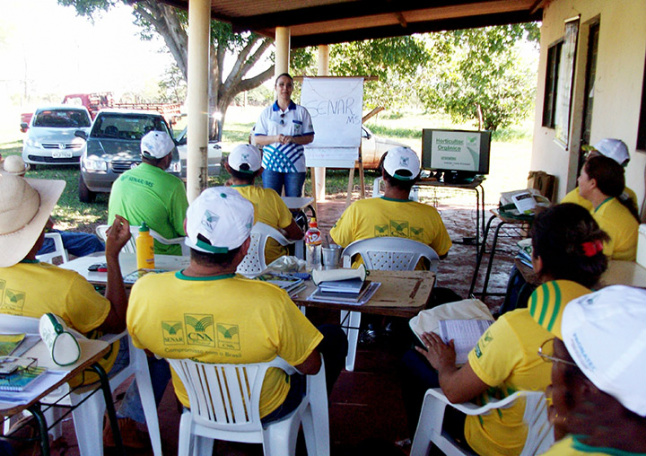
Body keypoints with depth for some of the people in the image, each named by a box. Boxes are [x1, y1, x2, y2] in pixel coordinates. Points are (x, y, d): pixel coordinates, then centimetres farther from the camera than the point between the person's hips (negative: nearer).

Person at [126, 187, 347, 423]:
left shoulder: (143, 292, -26)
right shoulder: (268, 302, -38)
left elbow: (145, 348, -3)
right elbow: (310, 366, -19)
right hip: (264, 410, -4)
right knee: (334, 337, 19)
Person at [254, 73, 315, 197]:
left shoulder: (301, 112, 6)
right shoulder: (266, 112, 8)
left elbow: (309, 138, 3)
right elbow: (257, 139, 3)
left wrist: (292, 139, -15)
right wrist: (274, 138, -15)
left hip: (295, 165, 0)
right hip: (271, 165, 0)